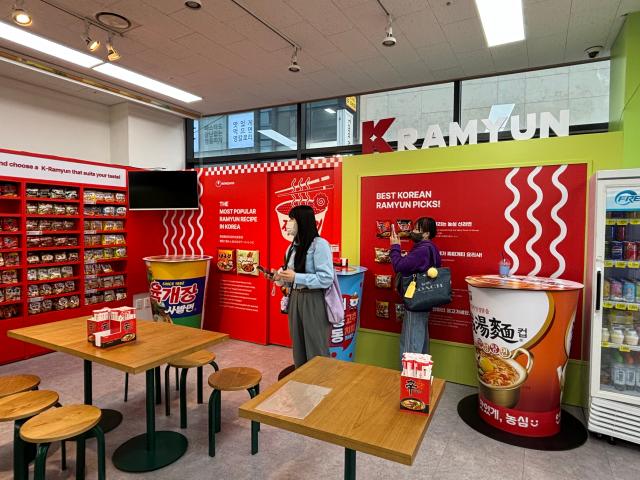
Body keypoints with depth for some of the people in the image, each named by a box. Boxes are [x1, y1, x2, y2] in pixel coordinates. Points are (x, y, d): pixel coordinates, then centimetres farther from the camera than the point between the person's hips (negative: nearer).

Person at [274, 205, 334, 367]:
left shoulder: (319, 244, -14)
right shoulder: (293, 246, 10)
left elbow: (327, 279, -21)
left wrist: (295, 277, -22)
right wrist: (280, 276, 1)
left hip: (313, 301, -8)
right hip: (295, 299, 8)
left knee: (316, 350, 4)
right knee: (298, 347, 18)